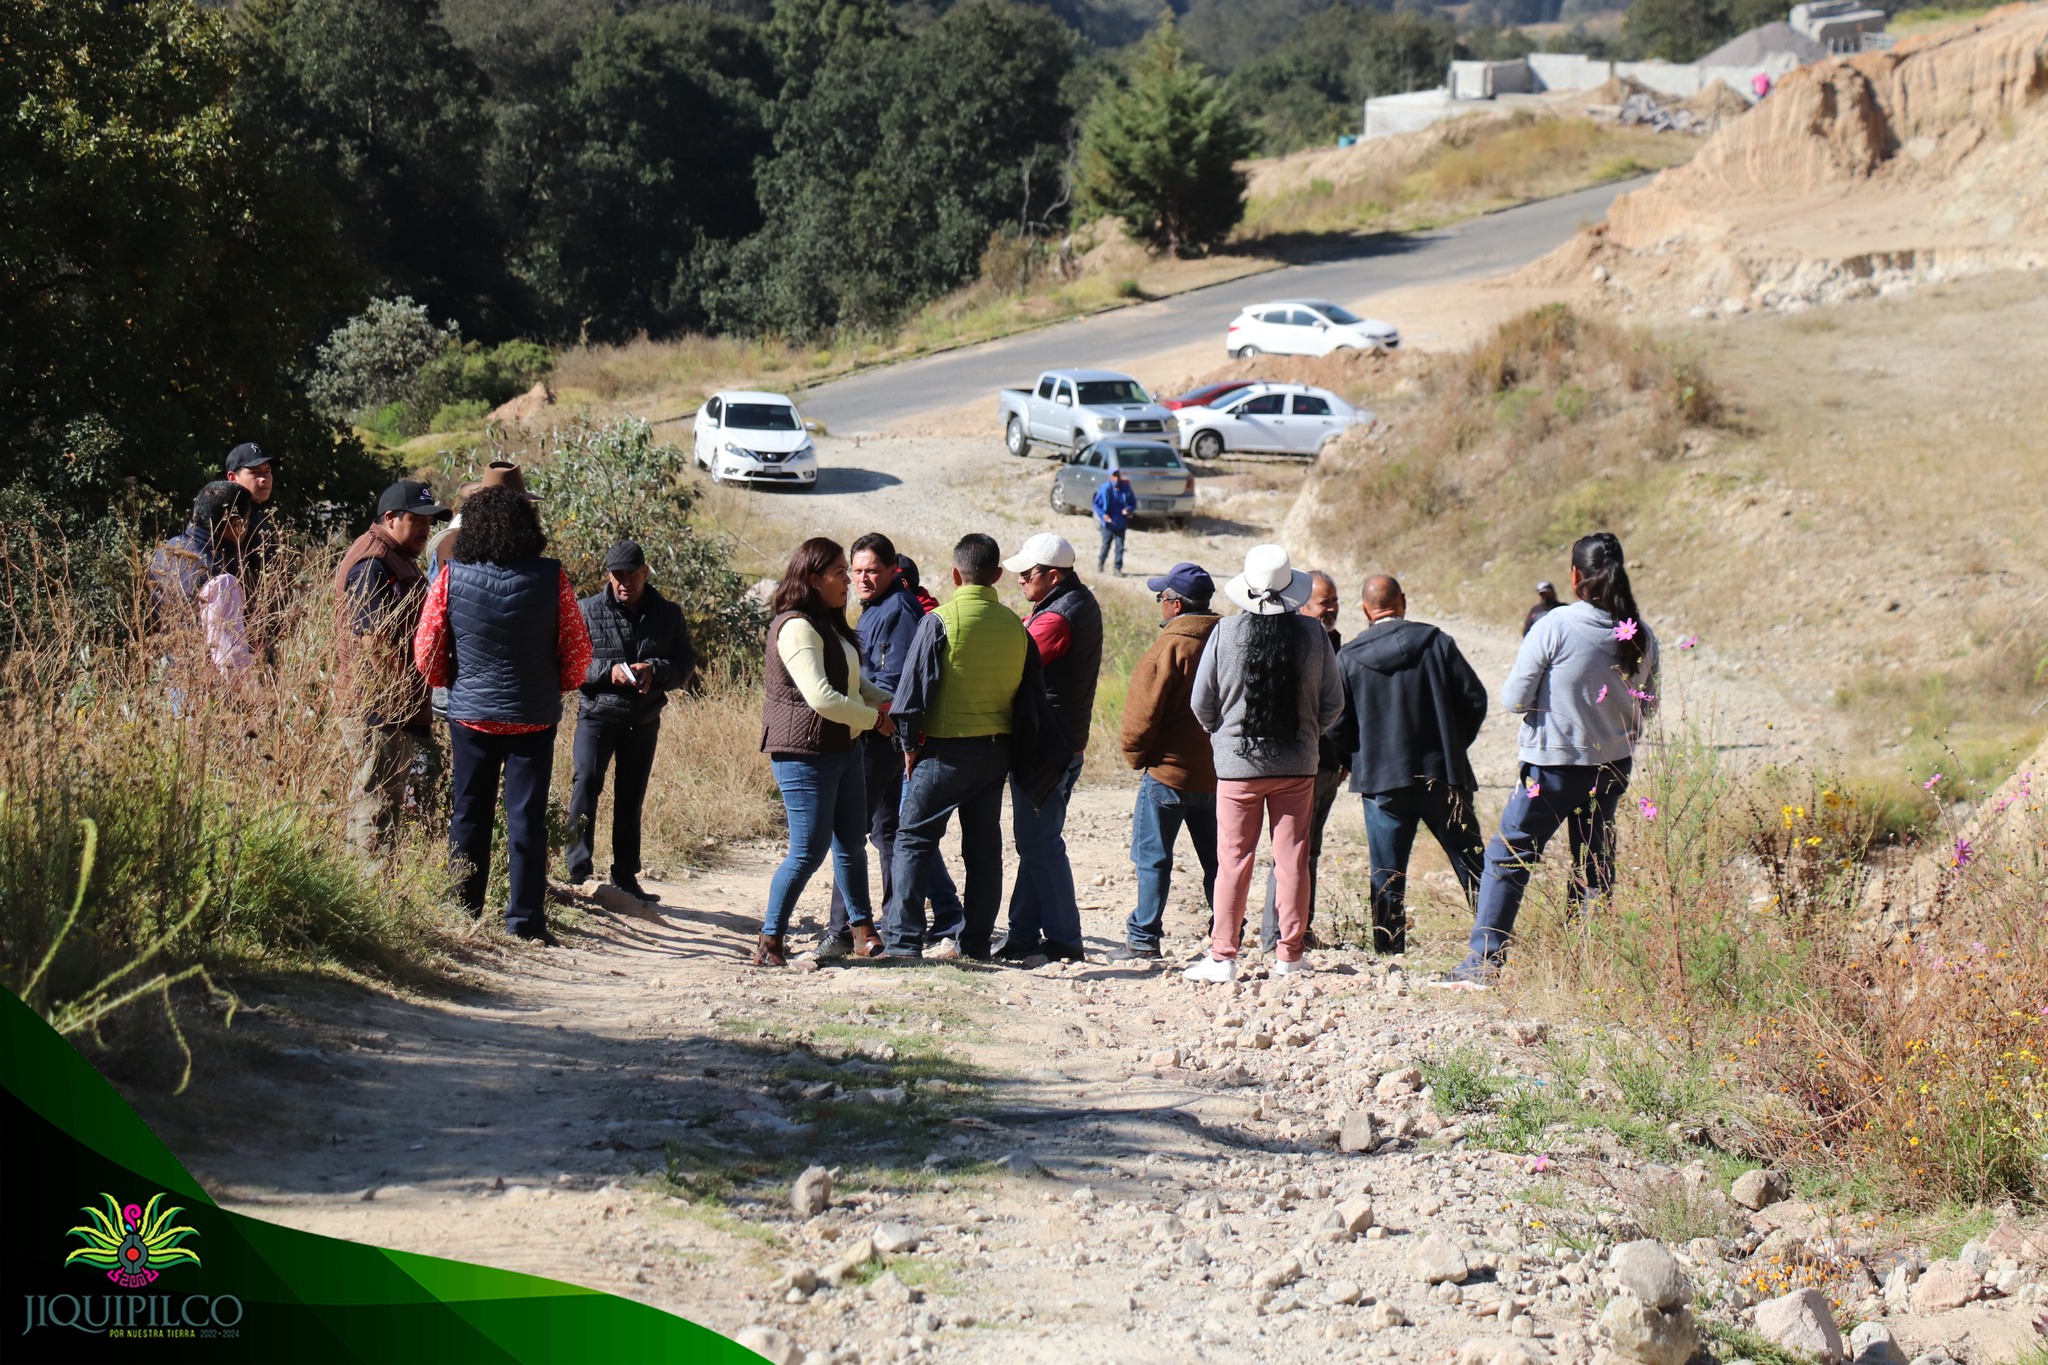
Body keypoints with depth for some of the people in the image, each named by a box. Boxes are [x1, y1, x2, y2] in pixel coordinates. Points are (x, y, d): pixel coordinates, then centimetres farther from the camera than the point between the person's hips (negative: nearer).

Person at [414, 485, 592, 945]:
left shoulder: (451, 577, -7)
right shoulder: (551, 578, -9)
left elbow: (426, 652, -2)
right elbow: (578, 649, -3)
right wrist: (559, 687, 15)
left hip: (470, 714, 1)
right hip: (535, 716, -1)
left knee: (469, 815, 12)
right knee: (527, 817, 4)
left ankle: (464, 912, 16)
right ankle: (525, 918, 4)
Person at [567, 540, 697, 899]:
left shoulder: (668, 614, 4)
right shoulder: (587, 610, -3)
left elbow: (686, 663, 3)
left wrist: (654, 670, -17)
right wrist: (608, 671, -20)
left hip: (644, 720, 3)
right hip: (597, 713, -3)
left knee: (631, 800, 10)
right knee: (586, 781, -19)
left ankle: (625, 877, 19)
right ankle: (579, 870, -17)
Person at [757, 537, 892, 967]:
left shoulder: (831, 625, 14)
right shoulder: (797, 627, -18)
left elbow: (854, 680, 25)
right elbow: (821, 697, -25)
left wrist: (887, 702, 6)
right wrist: (874, 718, -13)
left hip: (842, 750, 10)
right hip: (805, 753, -10)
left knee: (852, 843, 15)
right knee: (809, 850, -7)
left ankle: (863, 933, 25)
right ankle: (769, 944, 0)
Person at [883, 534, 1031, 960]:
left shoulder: (940, 621, -11)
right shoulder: (1015, 626, 3)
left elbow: (914, 687, -10)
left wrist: (909, 744, 1)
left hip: (947, 749, -5)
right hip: (997, 749, 5)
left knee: (914, 838, 2)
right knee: (984, 845, 11)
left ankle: (903, 940, -5)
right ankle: (976, 943, 13)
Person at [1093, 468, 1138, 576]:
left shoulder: (1126, 488, -2)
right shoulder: (1105, 489, -11)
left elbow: (1133, 502, 9)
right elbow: (1097, 504, -4)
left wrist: (1129, 509, -13)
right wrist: (1103, 514, -19)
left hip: (1121, 523, 2)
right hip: (1108, 523, -2)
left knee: (1120, 546, 0)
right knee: (1106, 545, 4)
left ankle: (1118, 568, 8)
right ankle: (1100, 561, 31)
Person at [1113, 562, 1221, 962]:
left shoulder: (1168, 649, -15)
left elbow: (1143, 714, -15)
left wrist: (1135, 756, 1)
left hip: (1168, 771, -6)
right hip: (1216, 773, 6)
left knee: (1153, 856, 2)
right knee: (1215, 857, 14)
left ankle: (1144, 938, 3)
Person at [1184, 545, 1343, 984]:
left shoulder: (1226, 632, -9)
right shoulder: (1313, 635, -5)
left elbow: (1201, 703, -2)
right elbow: (1333, 705, 2)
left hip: (1237, 764, -1)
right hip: (1297, 765, 1)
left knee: (1233, 861, 4)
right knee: (1292, 860, 9)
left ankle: (1223, 956, 5)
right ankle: (1288, 955, 14)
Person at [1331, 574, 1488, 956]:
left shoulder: (1347, 658, -2)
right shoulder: (1436, 642, -2)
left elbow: (1336, 727, -2)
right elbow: (1475, 699, 0)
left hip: (1382, 782, 0)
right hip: (1443, 778, 0)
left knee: (1387, 880, 6)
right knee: (1473, 868, 8)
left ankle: (1391, 958, 7)